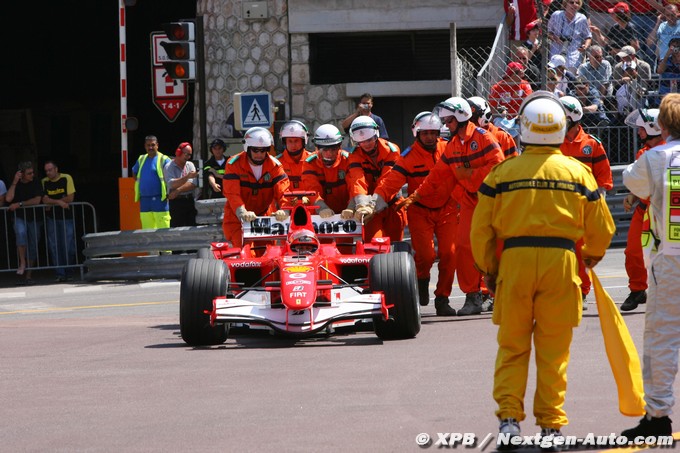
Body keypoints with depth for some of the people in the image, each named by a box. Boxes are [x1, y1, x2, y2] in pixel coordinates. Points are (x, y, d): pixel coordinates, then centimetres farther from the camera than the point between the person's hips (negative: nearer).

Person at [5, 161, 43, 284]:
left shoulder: (36, 183, -1)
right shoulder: (16, 184, 0)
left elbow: (37, 200, -11)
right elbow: (8, 199, -15)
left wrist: (19, 204, -14)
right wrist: (15, 182, -18)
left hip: (34, 218, 1)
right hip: (19, 218, -1)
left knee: (33, 246, 0)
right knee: (21, 232, -33)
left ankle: (28, 275, 9)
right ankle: (22, 263, -24)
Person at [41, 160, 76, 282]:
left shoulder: (66, 178, -3)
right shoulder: (44, 182, 6)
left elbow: (70, 198, -10)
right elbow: (45, 200, -4)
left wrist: (52, 203, -8)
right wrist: (59, 202, -18)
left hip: (66, 217, -2)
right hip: (52, 218, 3)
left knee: (68, 247, -4)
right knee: (54, 246, -3)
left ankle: (67, 271, 11)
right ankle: (60, 274, -1)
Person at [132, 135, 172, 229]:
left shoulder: (164, 160, -4)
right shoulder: (141, 159, 15)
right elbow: (134, 172, 29)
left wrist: (168, 192, -12)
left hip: (159, 199, -6)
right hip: (144, 200, 6)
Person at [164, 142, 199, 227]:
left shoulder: (190, 165, 13)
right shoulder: (169, 167, -1)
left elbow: (193, 184, 0)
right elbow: (172, 184, -18)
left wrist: (178, 191, -11)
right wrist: (187, 176, -28)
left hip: (190, 201, 5)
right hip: (176, 201, -4)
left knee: (192, 227, 1)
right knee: (176, 227, -8)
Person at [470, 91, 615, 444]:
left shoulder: (502, 172, 0)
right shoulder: (577, 172, 1)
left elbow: (481, 227, 3)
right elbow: (601, 228, 8)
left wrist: (488, 268, 18)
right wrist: (592, 255, 29)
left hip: (514, 259, 0)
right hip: (561, 259, 0)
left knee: (513, 347, 11)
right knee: (553, 350, 7)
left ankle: (509, 417, 1)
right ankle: (551, 424, 8)